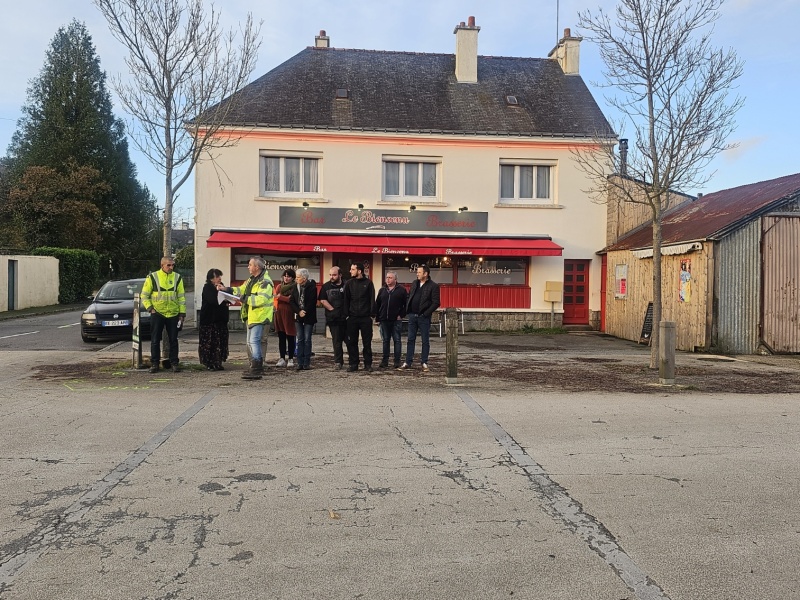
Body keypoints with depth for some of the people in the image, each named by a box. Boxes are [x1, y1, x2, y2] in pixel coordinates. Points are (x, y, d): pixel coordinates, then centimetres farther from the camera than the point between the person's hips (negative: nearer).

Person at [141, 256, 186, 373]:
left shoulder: (177, 278, 5)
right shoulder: (152, 277, -1)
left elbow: (181, 297, 7)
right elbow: (144, 295, 4)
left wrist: (182, 314, 2)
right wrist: (150, 308, -7)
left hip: (173, 314, 1)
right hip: (157, 314, -1)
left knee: (173, 340, 5)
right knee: (155, 340, 4)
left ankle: (174, 363, 13)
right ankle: (154, 363, 13)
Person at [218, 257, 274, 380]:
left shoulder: (265, 282, -17)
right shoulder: (252, 279, 16)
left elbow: (262, 299, -28)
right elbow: (242, 289, 23)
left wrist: (245, 299, -22)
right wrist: (226, 289, 13)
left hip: (260, 316, -11)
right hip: (251, 316, 11)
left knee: (254, 341, -13)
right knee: (250, 342, 17)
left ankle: (256, 370, -10)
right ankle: (257, 367, 27)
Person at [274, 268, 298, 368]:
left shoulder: (294, 287, -4)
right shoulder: (279, 286, 16)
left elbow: (291, 299, -14)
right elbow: (275, 297, 11)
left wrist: (280, 297, -6)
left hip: (289, 313, -6)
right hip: (279, 313, 6)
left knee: (290, 337, -1)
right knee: (281, 337, 8)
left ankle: (291, 359, 5)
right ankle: (282, 359, 13)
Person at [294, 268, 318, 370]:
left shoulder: (312, 287, -8)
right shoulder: (296, 287, 6)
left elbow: (312, 302, -10)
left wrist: (305, 312, -13)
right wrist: (299, 311, -9)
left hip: (309, 317, -4)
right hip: (299, 316, 4)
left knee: (307, 340, -1)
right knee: (300, 340, 5)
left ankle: (306, 363, 4)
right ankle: (300, 363, 8)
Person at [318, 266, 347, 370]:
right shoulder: (326, 286, 6)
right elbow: (323, 300, 0)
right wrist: (332, 310, -8)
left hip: (346, 318, -1)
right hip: (333, 319, 1)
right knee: (336, 341, 4)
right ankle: (338, 362, 11)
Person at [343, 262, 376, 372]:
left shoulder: (368, 283, 2)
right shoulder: (349, 283, 7)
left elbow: (372, 300, 1)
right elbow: (346, 300, 7)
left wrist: (371, 314, -5)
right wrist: (346, 314, -2)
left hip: (366, 318, -2)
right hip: (352, 318, 2)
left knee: (367, 342, 2)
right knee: (351, 342, 3)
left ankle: (368, 364, 11)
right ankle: (353, 364, 11)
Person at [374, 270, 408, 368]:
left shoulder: (401, 290, 1)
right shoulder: (382, 290, 13)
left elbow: (407, 304, 1)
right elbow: (377, 305, 14)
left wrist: (401, 315, -6)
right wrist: (377, 318, 8)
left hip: (396, 320, -4)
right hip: (384, 320, 4)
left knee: (397, 340, -1)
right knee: (385, 341, 8)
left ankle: (397, 361, 4)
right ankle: (385, 361, 13)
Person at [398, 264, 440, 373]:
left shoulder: (433, 286, -7)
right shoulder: (414, 284, 13)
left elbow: (436, 303, -11)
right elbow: (409, 297, 18)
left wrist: (426, 313, -16)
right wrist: (407, 310, 5)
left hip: (424, 317, -5)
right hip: (412, 315, 5)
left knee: (425, 341, 4)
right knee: (411, 339, 8)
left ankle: (424, 363, 12)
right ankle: (408, 362, 13)